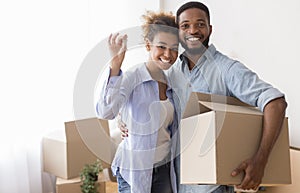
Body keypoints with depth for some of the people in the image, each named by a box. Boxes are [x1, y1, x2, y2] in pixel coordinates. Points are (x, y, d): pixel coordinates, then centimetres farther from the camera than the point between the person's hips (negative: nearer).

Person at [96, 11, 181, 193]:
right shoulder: (132, 77, -16)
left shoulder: (169, 82, 5)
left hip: (165, 167, 6)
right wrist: (115, 64, -40)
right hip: (135, 169, -6)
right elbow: (106, 112, -34)